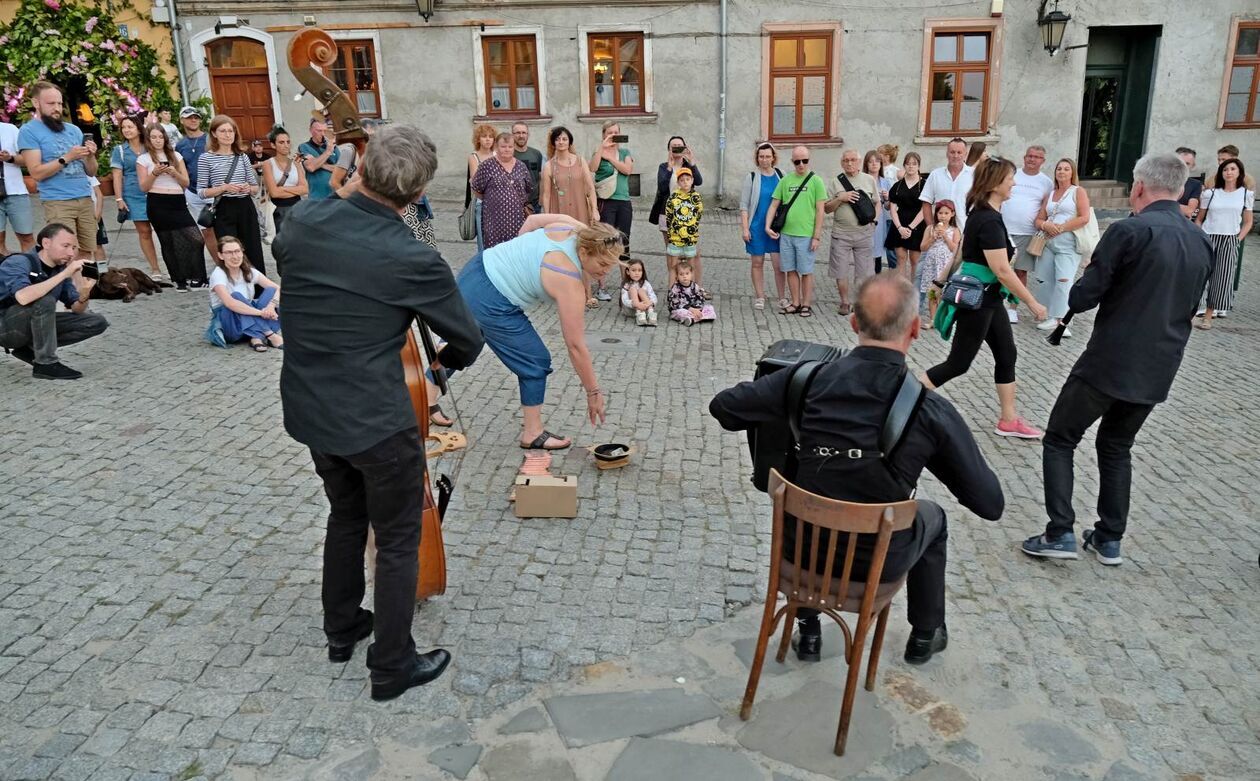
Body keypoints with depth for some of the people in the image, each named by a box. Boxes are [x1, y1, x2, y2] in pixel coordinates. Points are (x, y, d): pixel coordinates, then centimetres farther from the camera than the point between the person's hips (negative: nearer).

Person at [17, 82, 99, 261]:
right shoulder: (29, 131, 0)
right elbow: (36, 172, -10)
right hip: (57, 202, -5)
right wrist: (67, 157, -15)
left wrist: (90, 156, -5)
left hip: (85, 199, 5)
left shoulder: (73, 130, 15)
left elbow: (91, 172, 15)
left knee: (87, 253, 1)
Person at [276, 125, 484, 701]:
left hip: (308, 409, 6)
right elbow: (468, 339, -6)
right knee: (398, 540, 12)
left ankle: (342, 631, 44)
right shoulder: (415, 260, -20)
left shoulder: (302, 220, -6)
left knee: (347, 513, 27)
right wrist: (451, 360, 16)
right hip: (377, 421, -6)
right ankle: (392, 667, 24)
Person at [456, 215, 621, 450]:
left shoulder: (570, 226, -6)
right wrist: (593, 393, -10)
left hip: (474, 271, 9)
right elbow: (576, 346, -18)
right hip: (487, 303, -9)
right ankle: (533, 434, 12)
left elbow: (532, 219, 13)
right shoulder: (569, 283, -23)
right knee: (536, 362, 1)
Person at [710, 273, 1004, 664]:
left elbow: (722, 406, -6)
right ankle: (924, 636, 47)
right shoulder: (932, 411, -19)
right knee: (931, 517, 31)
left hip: (802, 547, 1)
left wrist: (778, 420, 12)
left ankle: (808, 633, 43)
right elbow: (991, 504, -11)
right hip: (878, 563, -1)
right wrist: (940, 459, 8)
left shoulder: (809, 379, -17)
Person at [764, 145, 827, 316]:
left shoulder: (816, 181, -2)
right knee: (791, 270, 9)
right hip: (785, 234, 4)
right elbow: (774, 205, 11)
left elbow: (820, 210, -4)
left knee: (806, 271, 3)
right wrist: (768, 226, -2)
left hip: (805, 235, -4)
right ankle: (795, 303, 20)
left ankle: (806, 305, 14)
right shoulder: (785, 180, 8)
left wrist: (817, 236, -8)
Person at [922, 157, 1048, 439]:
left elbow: (964, 251, 17)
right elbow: (1002, 270, -26)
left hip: (988, 298, 10)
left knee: (1006, 355, 12)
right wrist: (1032, 303, -19)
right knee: (959, 362, 0)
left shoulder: (985, 213, 7)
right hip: (976, 299, -10)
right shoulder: (989, 221, -24)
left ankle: (1008, 421, 21)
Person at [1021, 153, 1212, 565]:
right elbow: (1188, 309, 17)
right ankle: (1109, 539, 24)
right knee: (1117, 447, 22)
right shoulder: (1201, 242, 7)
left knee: (1060, 440, 8)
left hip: (1110, 363, -6)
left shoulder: (1129, 231, -15)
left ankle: (1060, 533, 2)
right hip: (1159, 370, 7)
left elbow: (1081, 299, -15)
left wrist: (1083, 285, 6)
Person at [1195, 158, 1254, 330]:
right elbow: (1199, 219, 9)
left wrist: (1238, 240, -2)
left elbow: (1248, 222, 10)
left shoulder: (1246, 194, 6)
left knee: (1222, 278, -2)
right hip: (1207, 238, 0)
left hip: (1230, 241, 0)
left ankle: (1208, 315, 6)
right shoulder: (1211, 193, 5)